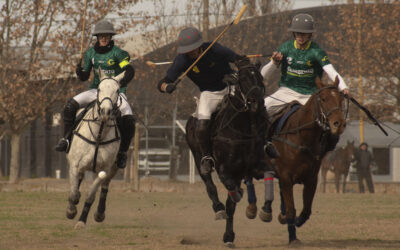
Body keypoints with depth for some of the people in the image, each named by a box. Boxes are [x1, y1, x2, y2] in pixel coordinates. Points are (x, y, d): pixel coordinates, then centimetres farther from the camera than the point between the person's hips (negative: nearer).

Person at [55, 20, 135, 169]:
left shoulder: (117, 53, -8)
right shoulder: (91, 53, 5)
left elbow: (130, 71, -19)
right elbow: (84, 77, 9)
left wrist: (121, 82, -38)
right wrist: (79, 71, -15)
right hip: (97, 90, 4)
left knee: (128, 121, -26)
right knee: (71, 105, -18)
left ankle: (122, 152, -6)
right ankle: (66, 138, -7)